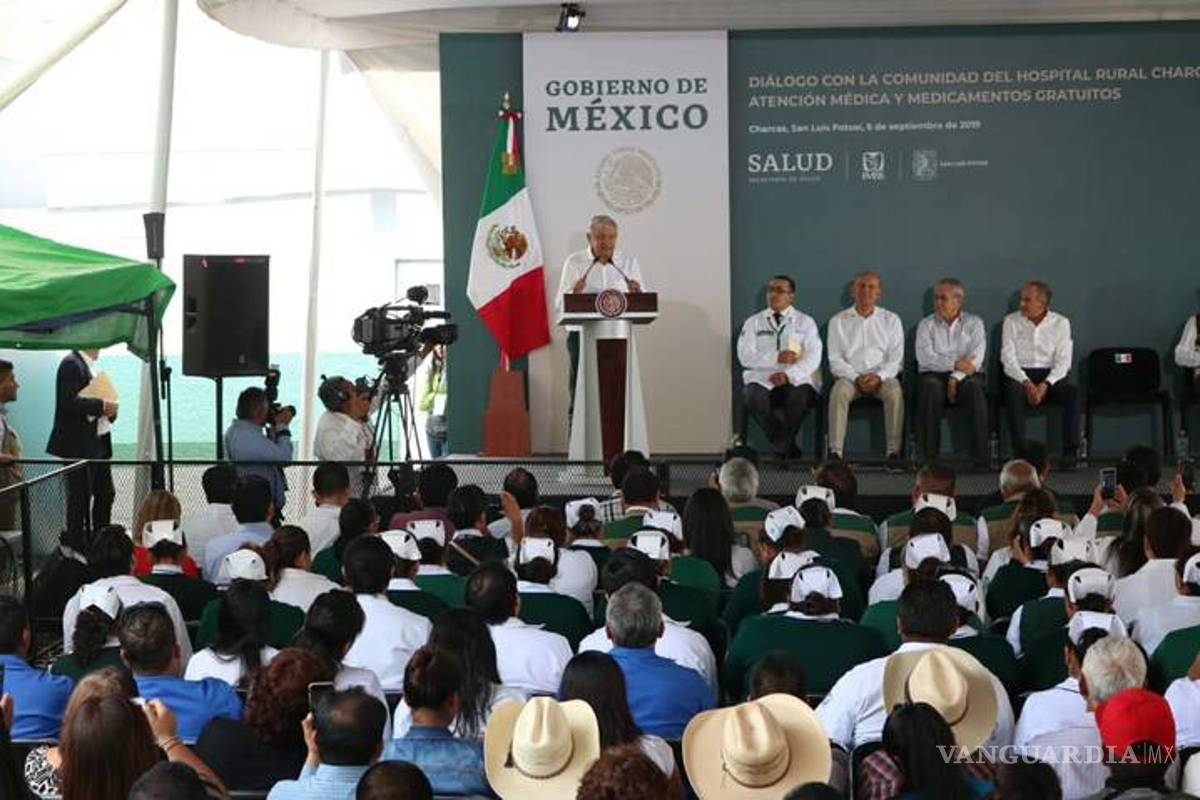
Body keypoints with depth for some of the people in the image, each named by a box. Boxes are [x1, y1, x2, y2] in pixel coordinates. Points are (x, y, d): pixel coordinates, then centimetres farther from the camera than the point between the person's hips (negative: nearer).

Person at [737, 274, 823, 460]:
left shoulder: (805, 322, 13)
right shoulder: (753, 323, 16)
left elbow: (813, 357, -1)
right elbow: (745, 356, 2)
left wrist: (788, 375, -19)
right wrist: (776, 358, -14)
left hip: (796, 379, -1)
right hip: (761, 378, 1)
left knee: (800, 396, -36)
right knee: (753, 396, -33)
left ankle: (779, 449, -18)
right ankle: (789, 448, -17)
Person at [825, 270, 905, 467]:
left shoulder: (891, 320, 11)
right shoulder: (838, 321, 10)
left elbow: (896, 360, 4)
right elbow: (835, 360, 3)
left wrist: (879, 376, -16)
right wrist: (856, 378, -14)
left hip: (882, 377, 0)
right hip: (850, 376, 0)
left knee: (895, 391, -33)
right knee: (839, 391, -33)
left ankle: (894, 452, -34)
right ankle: (835, 452, -37)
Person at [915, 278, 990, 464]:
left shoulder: (974, 323, 11)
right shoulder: (926, 325, 12)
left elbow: (976, 358, -3)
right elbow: (925, 357, -5)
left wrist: (956, 378, -18)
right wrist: (955, 364, -17)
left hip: (966, 377, 0)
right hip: (935, 375, 0)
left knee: (974, 386, -35)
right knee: (931, 386, -35)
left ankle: (982, 455, -34)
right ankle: (929, 454, -33)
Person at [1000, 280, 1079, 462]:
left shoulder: (1061, 323, 5)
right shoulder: (1011, 321, 6)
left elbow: (1063, 361, -1)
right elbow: (1008, 357, -3)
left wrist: (1046, 384, -18)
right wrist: (1026, 383, -18)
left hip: (1050, 374, 1)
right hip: (1020, 374, -1)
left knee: (1072, 392, -30)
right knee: (1012, 391, -35)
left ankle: (1070, 452, -29)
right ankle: (1020, 450, -35)